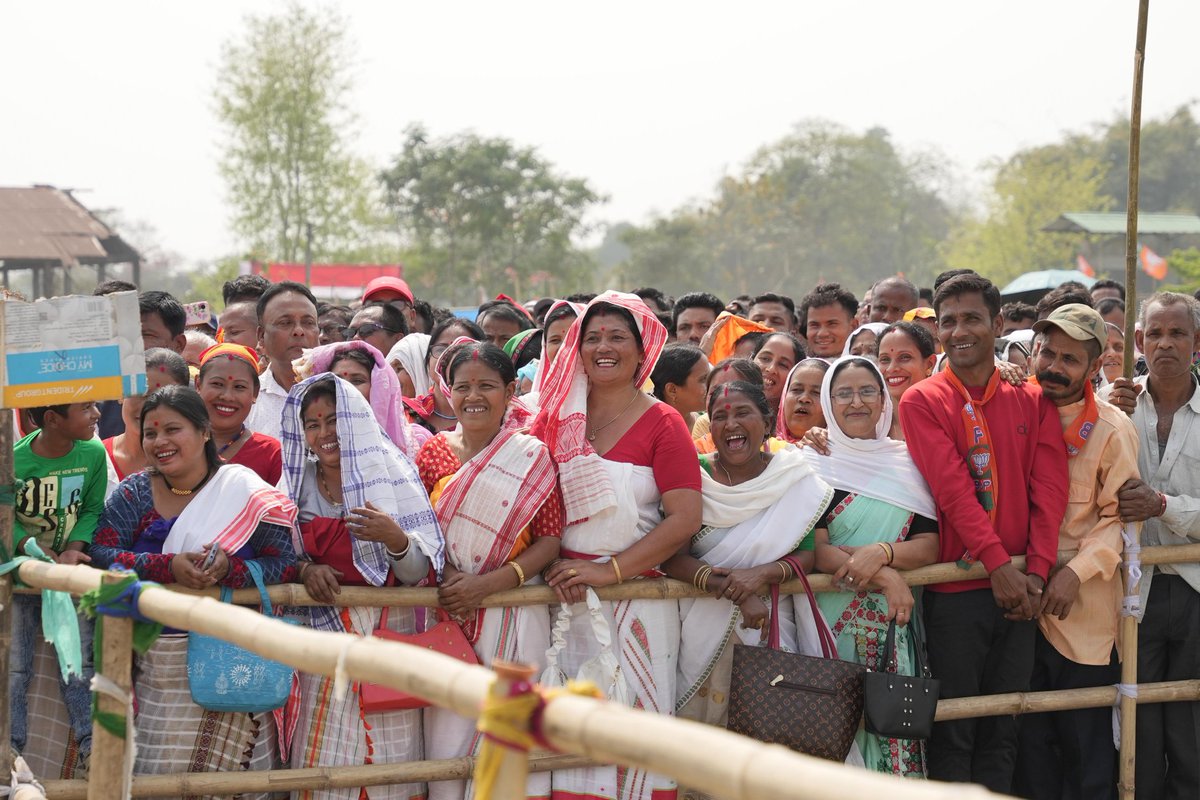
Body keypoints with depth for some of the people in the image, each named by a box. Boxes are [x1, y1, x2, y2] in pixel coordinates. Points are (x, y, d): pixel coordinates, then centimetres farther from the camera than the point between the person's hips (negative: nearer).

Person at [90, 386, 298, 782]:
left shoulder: (245, 492, -1)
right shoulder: (134, 493, 7)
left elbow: (287, 564, -6)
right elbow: (100, 555, -5)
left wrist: (229, 568, -24)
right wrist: (168, 567, -20)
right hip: (152, 664, 2)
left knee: (222, 767, -4)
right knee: (155, 769, 3)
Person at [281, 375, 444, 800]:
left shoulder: (392, 475, 1)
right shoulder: (296, 484, 7)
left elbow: (418, 574, -3)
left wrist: (395, 538, -23)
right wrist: (305, 569, -10)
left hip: (388, 633, -1)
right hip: (324, 634, 1)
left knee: (387, 754, -4)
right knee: (325, 752, -5)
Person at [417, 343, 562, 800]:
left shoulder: (533, 458, 1)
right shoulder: (433, 453, 7)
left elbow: (550, 539, -3)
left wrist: (487, 584, -14)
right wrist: (445, 575, -12)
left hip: (514, 610, -2)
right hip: (446, 611, 2)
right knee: (447, 732, 0)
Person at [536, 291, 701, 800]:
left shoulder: (660, 424, -1)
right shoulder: (556, 417, 9)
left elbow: (685, 518, -10)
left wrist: (611, 570, -16)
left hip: (635, 597, -3)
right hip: (563, 596, 3)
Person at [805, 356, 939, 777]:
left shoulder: (907, 463, 10)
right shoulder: (814, 465, 2)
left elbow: (930, 545, 3)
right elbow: (816, 550, -7)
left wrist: (880, 553, -16)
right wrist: (884, 577, -19)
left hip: (896, 622, 2)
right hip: (833, 615, -2)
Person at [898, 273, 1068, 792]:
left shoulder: (1033, 402, 9)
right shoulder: (921, 403, -2)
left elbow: (1049, 490, 1)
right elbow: (952, 487, -13)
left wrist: (1037, 571, -11)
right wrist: (998, 563, -21)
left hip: (1019, 592, 3)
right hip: (955, 590, -3)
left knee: (1002, 733, 9)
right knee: (952, 735, 1)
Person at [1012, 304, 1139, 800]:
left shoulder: (1111, 429, -7)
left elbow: (1120, 517, -10)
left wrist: (1076, 572, -21)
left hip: (1083, 610, -4)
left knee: (1085, 742, 3)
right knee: (1031, 739, 11)